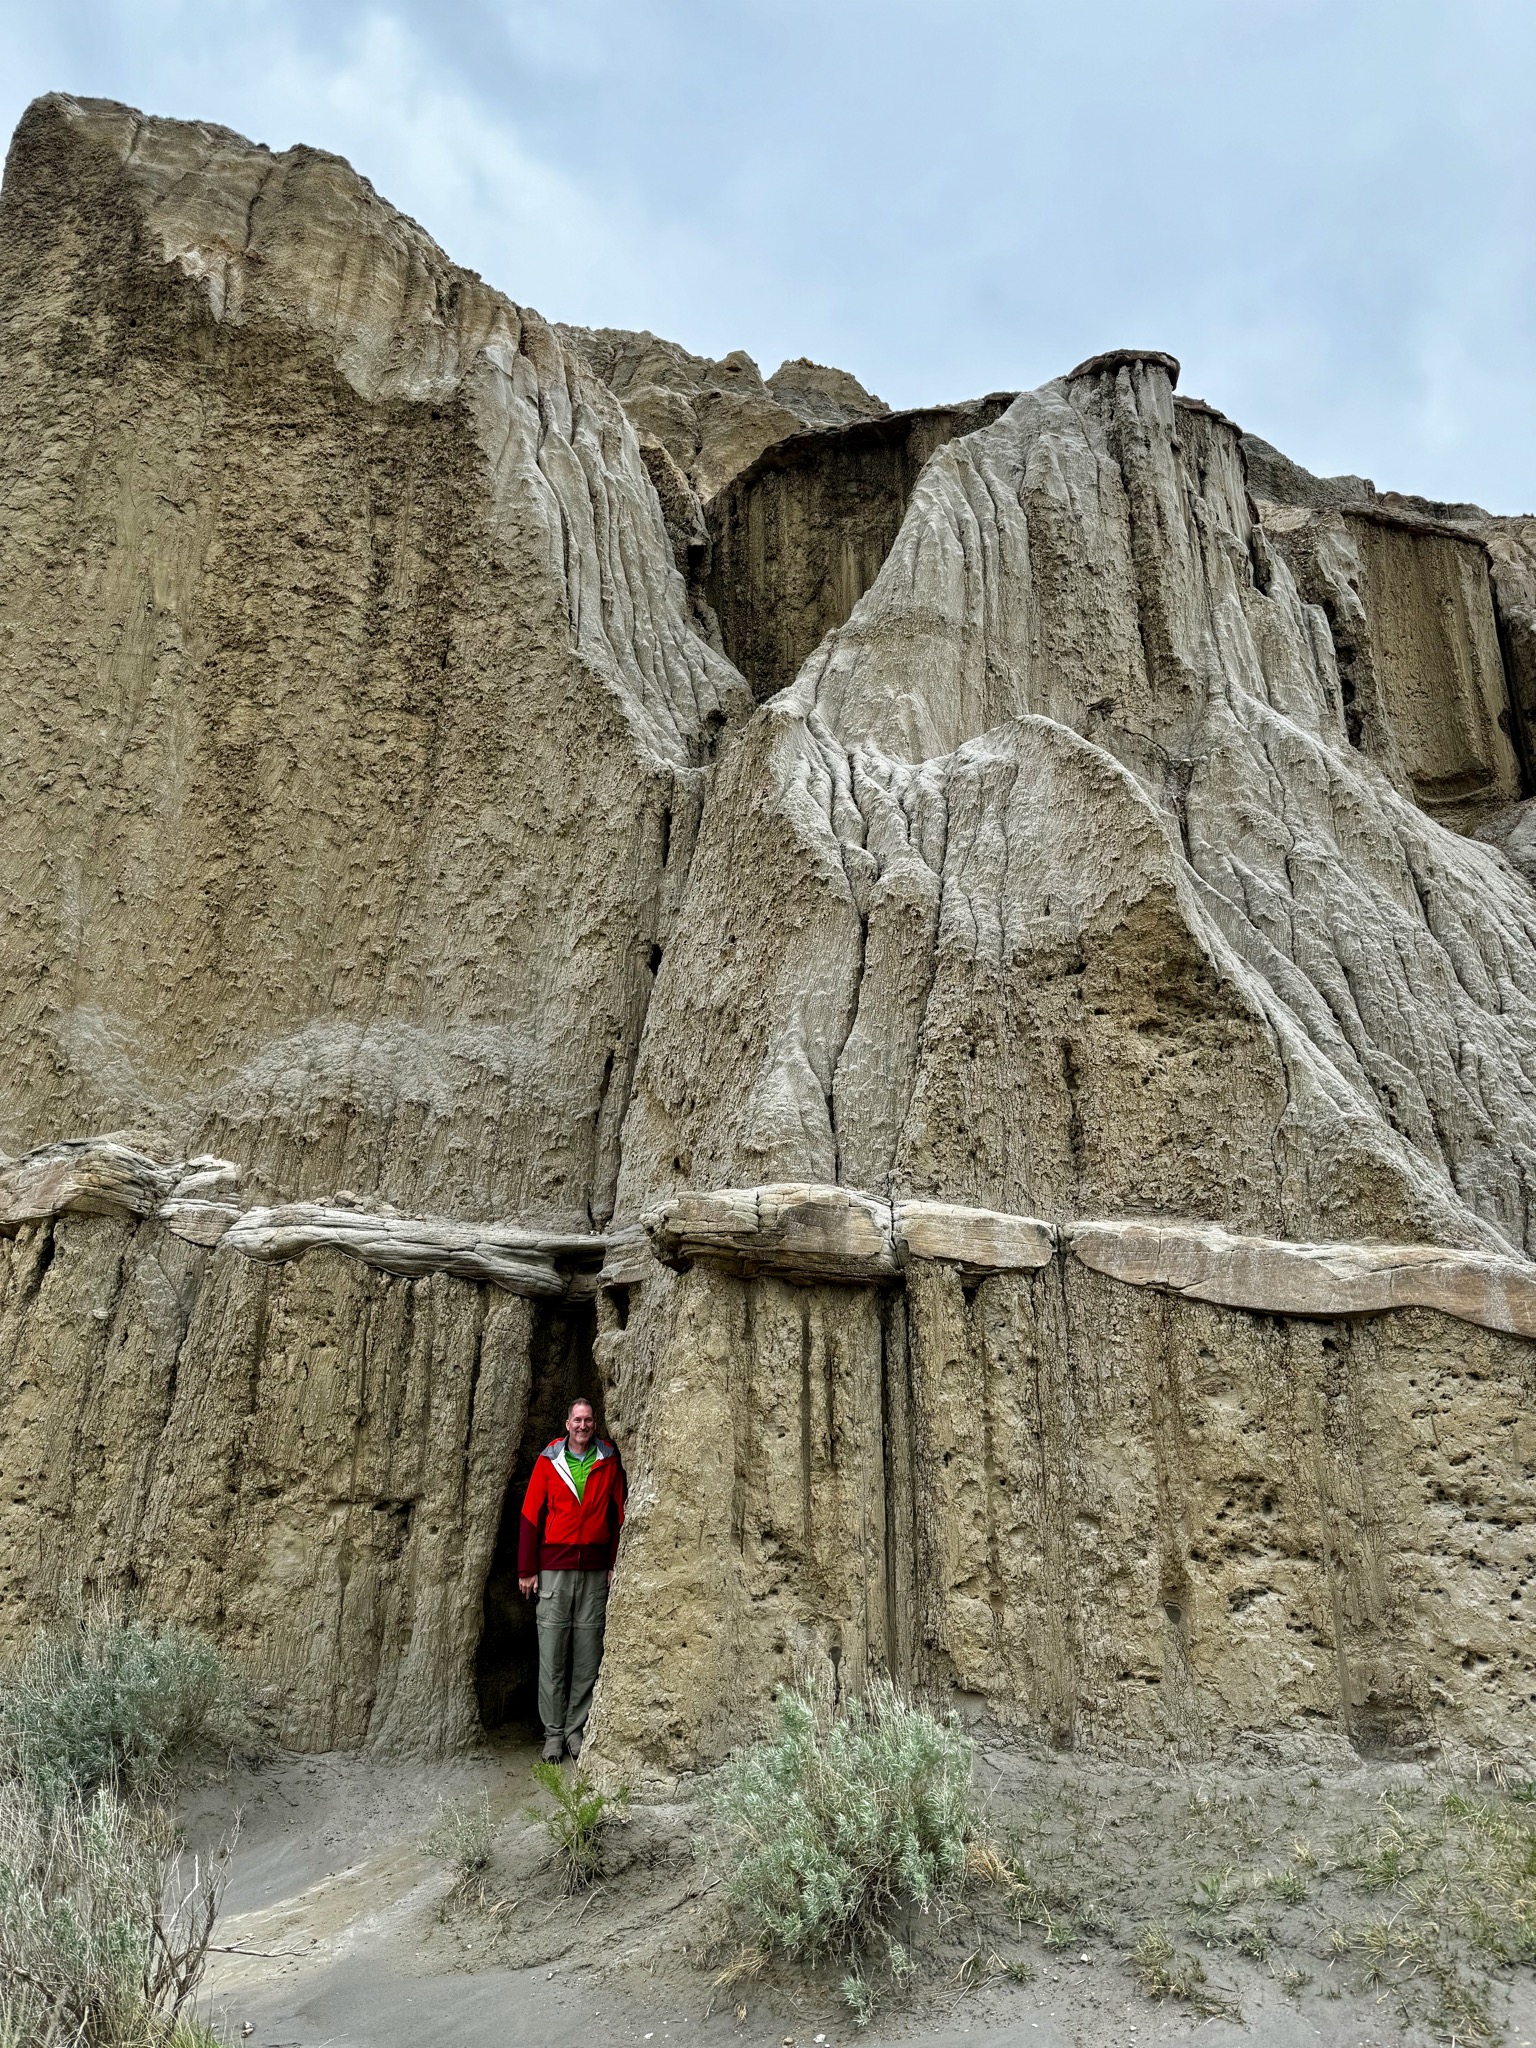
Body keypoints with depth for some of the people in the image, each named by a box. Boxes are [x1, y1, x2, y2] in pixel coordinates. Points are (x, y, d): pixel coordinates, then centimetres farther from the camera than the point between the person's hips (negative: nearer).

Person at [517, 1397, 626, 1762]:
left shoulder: (609, 1463, 5)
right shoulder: (548, 1461, 2)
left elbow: (619, 1516, 7)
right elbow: (530, 1516, 3)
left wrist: (615, 1565, 0)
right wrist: (527, 1570, 0)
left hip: (595, 1570, 1)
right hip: (554, 1567, -1)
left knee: (588, 1653, 4)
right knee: (552, 1653, 1)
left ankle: (576, 1728, 16)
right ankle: (553, 1732, 11)